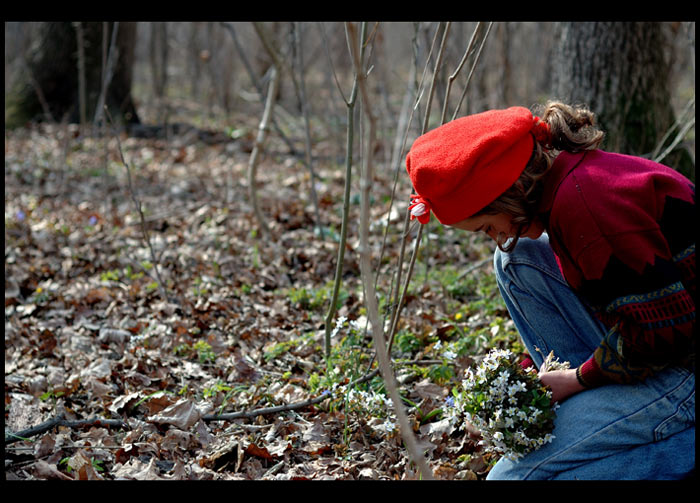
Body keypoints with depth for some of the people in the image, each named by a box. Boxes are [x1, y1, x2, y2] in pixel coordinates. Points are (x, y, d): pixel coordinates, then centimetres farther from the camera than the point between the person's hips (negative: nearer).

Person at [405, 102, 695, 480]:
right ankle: (592, 402, 7)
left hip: (684, 365, -10)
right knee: (516, 259, 10)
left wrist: (582, 377, -11)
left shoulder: (582, 199, -25)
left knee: (512, 475, -10)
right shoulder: (571, 177, 7)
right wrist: (531, 369, 14)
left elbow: (664, 330, -25)